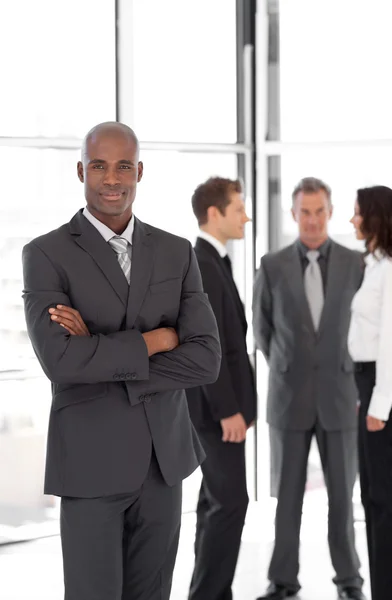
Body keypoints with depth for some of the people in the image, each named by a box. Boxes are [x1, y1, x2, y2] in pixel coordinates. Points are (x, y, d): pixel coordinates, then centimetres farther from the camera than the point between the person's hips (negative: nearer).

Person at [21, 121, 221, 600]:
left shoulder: (177, 253, 4)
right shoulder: (46, 255, -8)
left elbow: (205, 360, -7)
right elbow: (61, 360, -23)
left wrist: (104, 356, -16)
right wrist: (154, 340, -14)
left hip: (164, 458, 4)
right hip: (91, 463, -4)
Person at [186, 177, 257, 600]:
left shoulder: (213, 262, 14)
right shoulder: (200, 264, -18)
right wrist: (228, 409, -21)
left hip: (221, 402, 10)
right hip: (215, 405, -10)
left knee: (216, 500, 12)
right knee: (230, 501, -9)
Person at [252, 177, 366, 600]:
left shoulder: (356, 264, -1)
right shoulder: (272, 266, -2)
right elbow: (263, 330, 9)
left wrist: (337, 374, 12)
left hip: (339, 396, 0)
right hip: (289, 397, 0)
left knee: (342, 493, 7)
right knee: (288, 494, 6)